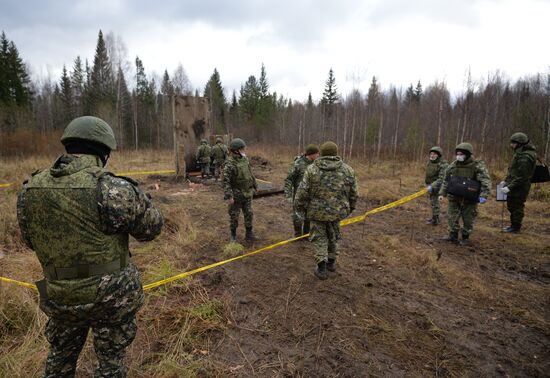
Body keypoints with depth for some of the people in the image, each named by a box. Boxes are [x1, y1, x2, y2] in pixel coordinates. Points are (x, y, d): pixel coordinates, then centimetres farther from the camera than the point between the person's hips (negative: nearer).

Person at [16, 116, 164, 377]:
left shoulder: (29, 190, -6)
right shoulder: (113, 189, -24)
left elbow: (30, 240, 10)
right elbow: (152, 227, -10)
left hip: (59, 297, 5)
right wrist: (133, 196, 5)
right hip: (111, 296, -4)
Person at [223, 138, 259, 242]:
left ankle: (249, 234, 22)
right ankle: (233, 235, 23)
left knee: (249, 214, 9)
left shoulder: (245, 159, 2)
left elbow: (250, 174, 14)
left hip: (247, 194, 6)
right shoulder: (230, 164, -19)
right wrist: (229, 196, -25)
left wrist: (254, 186, 18)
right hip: (236, 195, -6)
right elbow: (225, 181, -21)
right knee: (234, 215, 7)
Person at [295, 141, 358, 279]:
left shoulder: (312, 169, -11)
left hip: (317, 210, -2)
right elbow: (353, 193, 1)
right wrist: (350, 208, 17)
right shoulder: (347, 170, -6)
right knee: (333, 236, 23)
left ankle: (322, 269, 10)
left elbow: (302, 192, -11)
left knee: (319, 238, 12)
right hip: (337, 211, 2)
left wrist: (299, 207, 4)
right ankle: (331, 262, 34)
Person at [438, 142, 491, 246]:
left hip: (469, 199, -4)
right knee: (452, 217, 7)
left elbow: (486, 181, -17)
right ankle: (453, 235, 20)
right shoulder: (453, 165, 3)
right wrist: (442, 193, 10)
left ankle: (465, 237, 23)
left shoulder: (478, 166, -11)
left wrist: (484, 195, -28)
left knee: (468, 219, 7)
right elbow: (446, 180, 12)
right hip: (454, 198, 4)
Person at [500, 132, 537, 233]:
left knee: (517, 207, 3)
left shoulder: (525, 158, -24)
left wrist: (510, 187, -25)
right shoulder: (519, 153, 8)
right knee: (511, 206, 20)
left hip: (519, 188, -10)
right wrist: (506, 181, 15)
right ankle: (513, 225, 34)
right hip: (515, 187, 10)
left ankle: (516, 228, 16)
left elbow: (521, 177, -25)